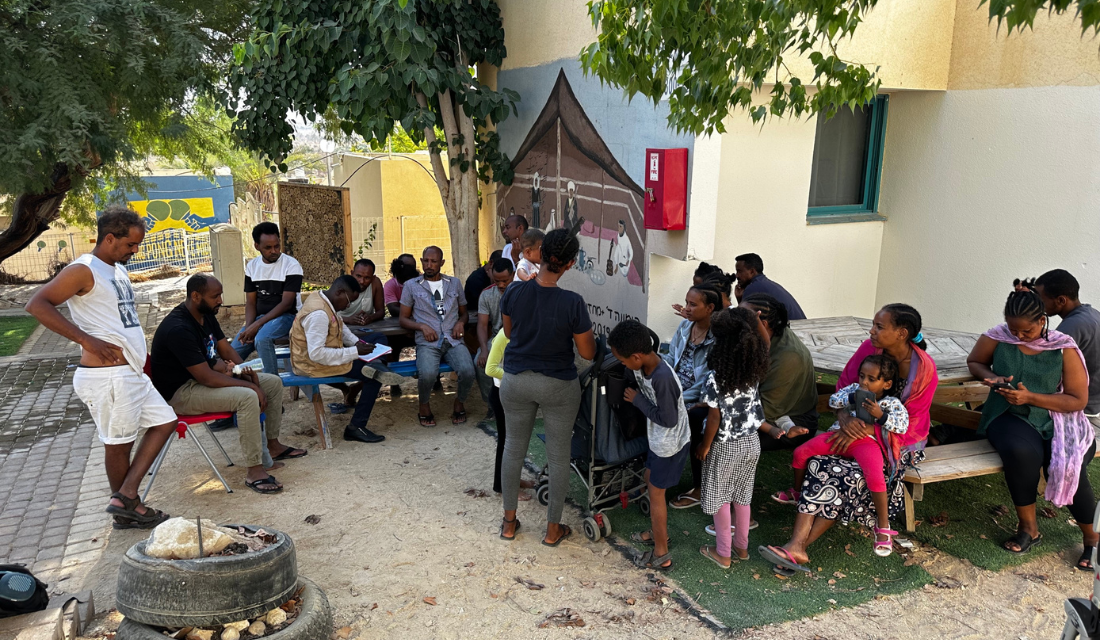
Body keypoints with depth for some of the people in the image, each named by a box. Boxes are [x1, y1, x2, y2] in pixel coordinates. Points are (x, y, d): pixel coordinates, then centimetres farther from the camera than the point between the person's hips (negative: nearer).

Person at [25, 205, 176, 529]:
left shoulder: (117, 270, 15)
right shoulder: (84, 270, -12)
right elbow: (37, 304, -20)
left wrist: (138, 354, 13)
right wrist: (88, 340, -23)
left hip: (131, 374, 9)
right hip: (107, 376, -9)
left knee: (164, 422, 12)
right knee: (119, 442, 3)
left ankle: (125, 495, 14)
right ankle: (127, 511, 20)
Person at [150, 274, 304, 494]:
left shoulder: (206, 315, 3)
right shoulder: (178, 329, -27)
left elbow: (226, 350, 10)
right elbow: (205, 377, -30)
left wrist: (250, 375, -7)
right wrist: (251, 385, -24)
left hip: (205, 376, 10)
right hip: (181, 393, -10)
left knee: (274, 383, 5)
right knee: (247, 397, -33)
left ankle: (273, 445, 16)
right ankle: (254, 471, -25)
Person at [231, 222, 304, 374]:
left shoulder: (291, 266, -11)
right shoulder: (251, 266, 6)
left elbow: (286, 304, -16)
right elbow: (250, 302, 7)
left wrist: (257, 325, -22)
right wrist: (248, 327, -13)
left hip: (286, 316, -6)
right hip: (260, 318, 6)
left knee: (262, 339, -34)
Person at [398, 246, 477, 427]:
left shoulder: (454, 283, 18)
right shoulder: (412, 286, 11)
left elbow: (463, 312, 26)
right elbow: (403, 319, 11)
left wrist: (461, 322, 2)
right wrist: (422, 326, -8)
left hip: (453, 340, 2)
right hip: (427, 343, -2)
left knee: (468, 371, -28)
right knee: (428, 374, -33)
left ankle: (460, 402, 5)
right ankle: (424, 405, 1)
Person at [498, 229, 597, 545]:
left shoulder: (514, 292, -12)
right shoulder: (573, 302, -22)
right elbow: (588, 353, -12)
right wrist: (586, 329, 4)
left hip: (516, 381, 3)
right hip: (558, 386, -3)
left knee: (514, 447, 19)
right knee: (558, 455, 13)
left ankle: (509, 522, 32)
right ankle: (553, 528, 26)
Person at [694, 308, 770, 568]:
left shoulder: (716, 378, -26)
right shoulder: (754, 371, -11)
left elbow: (714, 418, -19)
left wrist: (705, 446, -6)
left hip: (724, 447, -5)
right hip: (751, 443, 5)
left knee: (720, 499, 12)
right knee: (742, 497, 21)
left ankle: (723, 553, 24)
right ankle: (741, 546, 36)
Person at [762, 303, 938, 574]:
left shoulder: (925, 371, -16)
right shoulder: (869, 348, -5)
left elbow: (907, 424, -15)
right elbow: (843, 388, -1)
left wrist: (864, 431, -29)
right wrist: (845, 417, -23)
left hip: (899, 442, -4)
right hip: (858, 427, 4)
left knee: (853, 477, -31)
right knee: (819, 463, -26)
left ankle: (799, 545, -27)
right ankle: (796, 545, -33)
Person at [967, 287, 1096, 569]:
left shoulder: (1065, 349, -5)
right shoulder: (997, 338, -3)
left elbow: (1078, 400, -4)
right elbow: (974, 361, 17)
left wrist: (1031, 397, -18)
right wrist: (992, 378, -6)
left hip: (1054, 417, 0)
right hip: (1009, 416, 0)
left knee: (1069, 467, -28)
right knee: (1022, 452, -36)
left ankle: (1091, 537, 3)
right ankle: (1028, 527, -13)